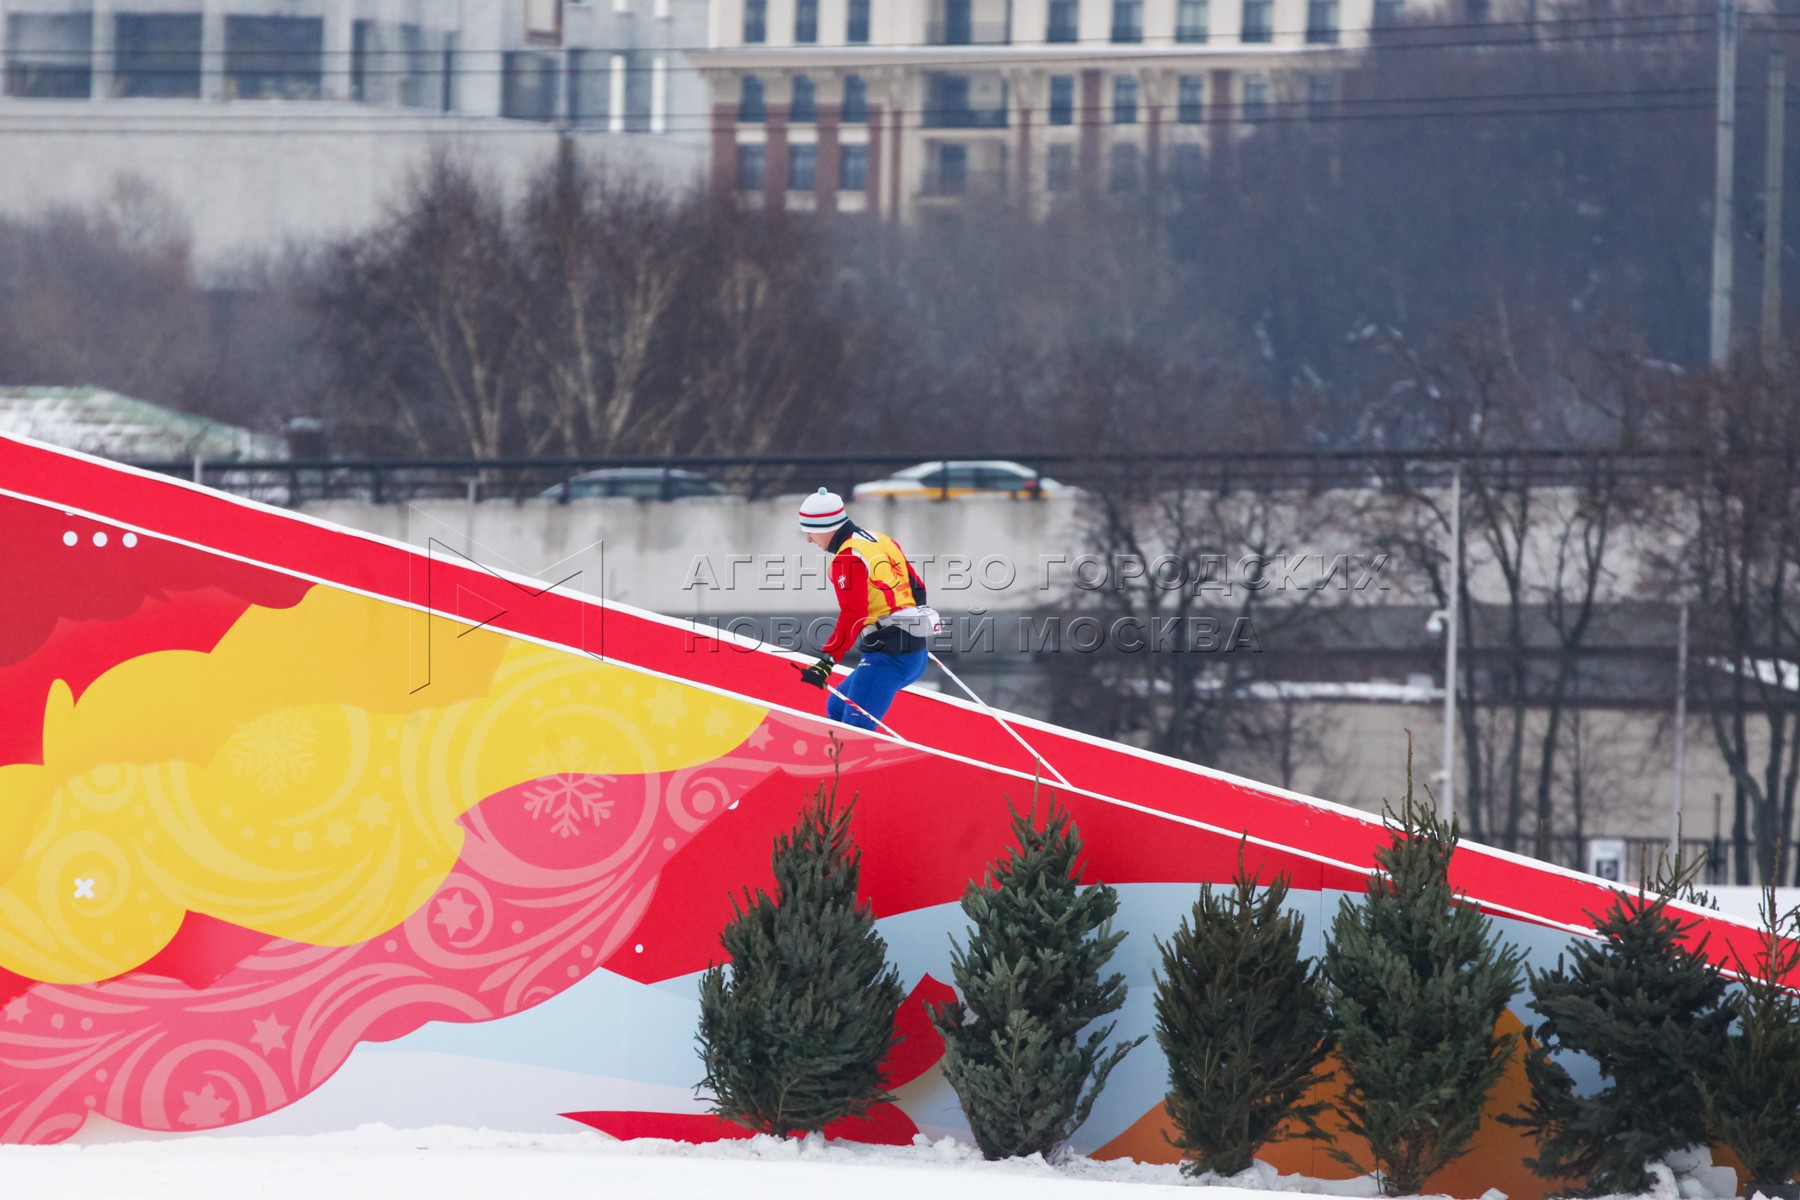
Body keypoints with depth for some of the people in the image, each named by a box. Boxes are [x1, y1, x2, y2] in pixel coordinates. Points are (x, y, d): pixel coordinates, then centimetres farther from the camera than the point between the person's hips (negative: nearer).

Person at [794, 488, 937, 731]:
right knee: (836, 708, 22)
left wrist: (827, 661, -28)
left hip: (887, 656, -10)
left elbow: (852, 616, -23)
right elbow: (916, 587, 24)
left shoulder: (848, 558, -12)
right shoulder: (882, 541, 16)